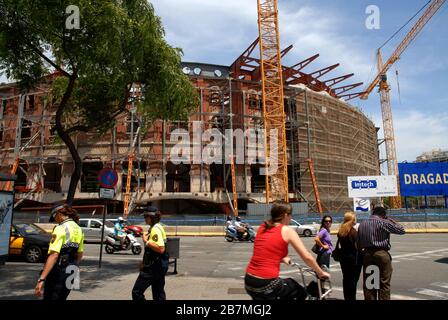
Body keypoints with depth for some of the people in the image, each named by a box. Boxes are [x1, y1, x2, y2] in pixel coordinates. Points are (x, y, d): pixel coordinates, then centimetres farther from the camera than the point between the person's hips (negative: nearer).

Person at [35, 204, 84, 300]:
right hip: (70, 273, 8)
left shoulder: (60, 229, -16)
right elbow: (79, 255, 15)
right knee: (61, 298, 20)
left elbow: (54, 256, -25)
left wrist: (41, 279, -26)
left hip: (57, 271, -7)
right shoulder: (78, 229, 8)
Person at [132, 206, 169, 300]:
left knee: (137, 292, -3)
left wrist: (147, 241, -22)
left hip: (153, 267, -10)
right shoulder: (158, 227, 14)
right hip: (159, 266, 10)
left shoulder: (155, 229, -19)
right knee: (159, 294, 15)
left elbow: (161, 249, -30)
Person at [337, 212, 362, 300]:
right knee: (353, 279, 4)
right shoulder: (354, 232, -16)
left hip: (343, 257, 6)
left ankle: (346, 297, 24)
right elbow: (357, 246, -17)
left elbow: (340, 244, 3)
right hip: (353, 257, -6)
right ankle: (352, 298, 8)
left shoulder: (340, 231, 3)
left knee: (346, 278, 15)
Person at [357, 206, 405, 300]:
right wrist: (390, 220, 13)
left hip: (367, 254, 5)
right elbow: (401, 230, 3)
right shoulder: (384, 223, -5)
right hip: (382, 253, -4)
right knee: (384, 283, 4)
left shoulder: (362, 224, 10)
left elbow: (358, 243, 9)